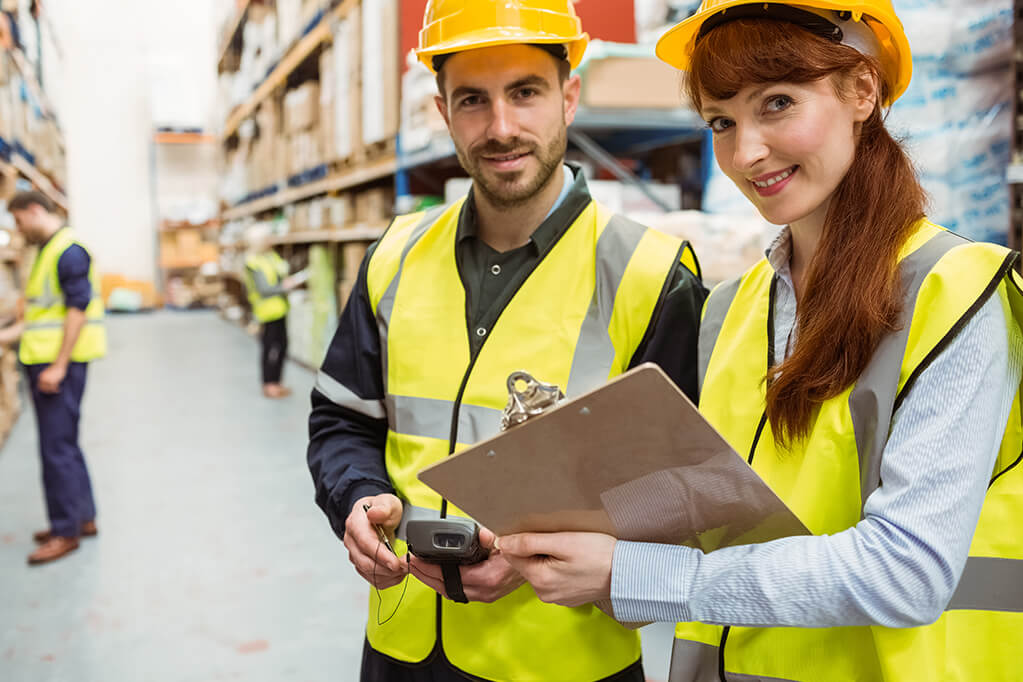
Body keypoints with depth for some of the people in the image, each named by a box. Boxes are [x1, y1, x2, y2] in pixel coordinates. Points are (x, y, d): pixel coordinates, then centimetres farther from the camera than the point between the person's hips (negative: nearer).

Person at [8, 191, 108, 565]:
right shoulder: (48, 250, 16)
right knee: (64, 443, 15)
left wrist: (58, 366, -22)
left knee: (57, 446, -5)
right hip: (44, 360, 10)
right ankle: (83, 517, 26)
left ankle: (66, 532, 4)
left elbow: (77, 309, -20)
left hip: (59, 364, -10)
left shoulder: (69, 251, -14)